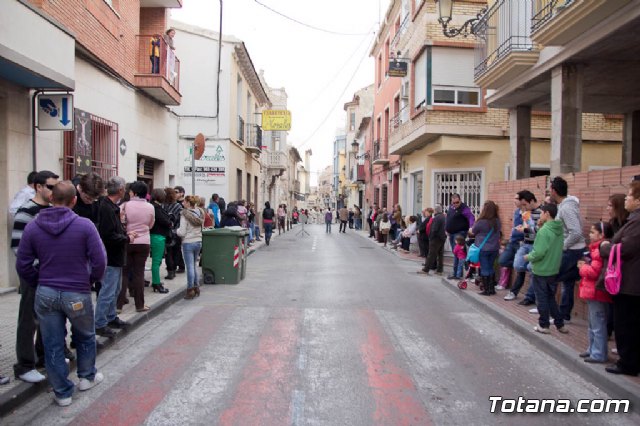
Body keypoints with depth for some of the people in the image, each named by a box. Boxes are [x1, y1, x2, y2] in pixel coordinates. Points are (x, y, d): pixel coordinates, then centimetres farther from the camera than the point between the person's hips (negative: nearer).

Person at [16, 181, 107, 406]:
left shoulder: (33, 227, -3)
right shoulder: (85, 225, -13)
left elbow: (23, 266, 0)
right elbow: (99, 261, -15)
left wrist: (41, 282, 15)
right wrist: (90, 280, 4)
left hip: (45, 294, 3)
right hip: (77, 294, -2)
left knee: (52, 345, 14)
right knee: (85, 337, 21)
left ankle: (62, 392, 25)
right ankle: (87, 377, 39)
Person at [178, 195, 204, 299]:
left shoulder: (185, 215, -15)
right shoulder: (200, 213, 3)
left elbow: (182, 232, -14)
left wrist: (177, 230, 5)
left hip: (188, 243, -6)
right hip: (198, 242, 6)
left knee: (190, 267, -1)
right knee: (194, 265, 17)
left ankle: (190, 289, 4)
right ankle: (196, 287, 23)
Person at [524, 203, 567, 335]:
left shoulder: (544, 230, -22)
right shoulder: (559, 229, 4)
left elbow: (539, 252, -26)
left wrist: (529, 257, -6)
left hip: (540, 271, -7)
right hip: (554, 270, 8)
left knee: (542, 299, 6)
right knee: (551, 298, 19)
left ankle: (544, 325, 16)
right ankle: (560, 324, 23)